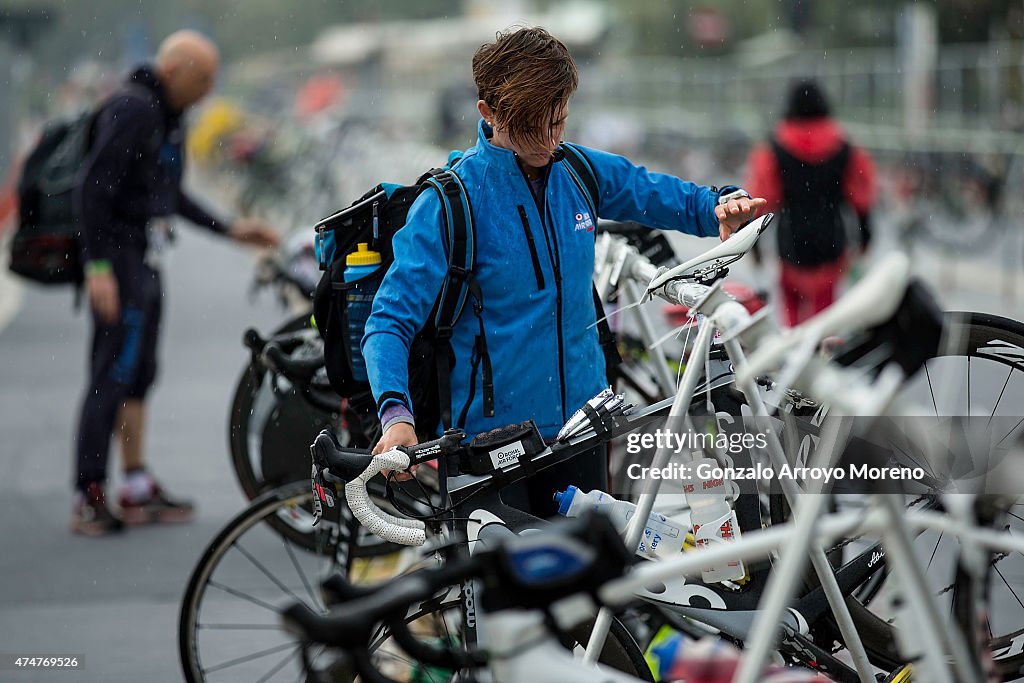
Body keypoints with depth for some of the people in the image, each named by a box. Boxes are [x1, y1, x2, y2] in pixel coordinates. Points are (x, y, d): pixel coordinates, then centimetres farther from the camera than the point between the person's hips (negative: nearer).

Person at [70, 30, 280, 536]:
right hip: (117, 261, -10)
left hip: (143, 261, 10)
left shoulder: (167, 115, 15)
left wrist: (229, 230, 21)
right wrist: (98, 267, -25)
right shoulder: (133, 110, -17)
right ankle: (88, 500, -5)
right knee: (113, 376, -9)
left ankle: (137, 489, 23)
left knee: (138, 375, 14)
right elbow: (93, 188, -21)